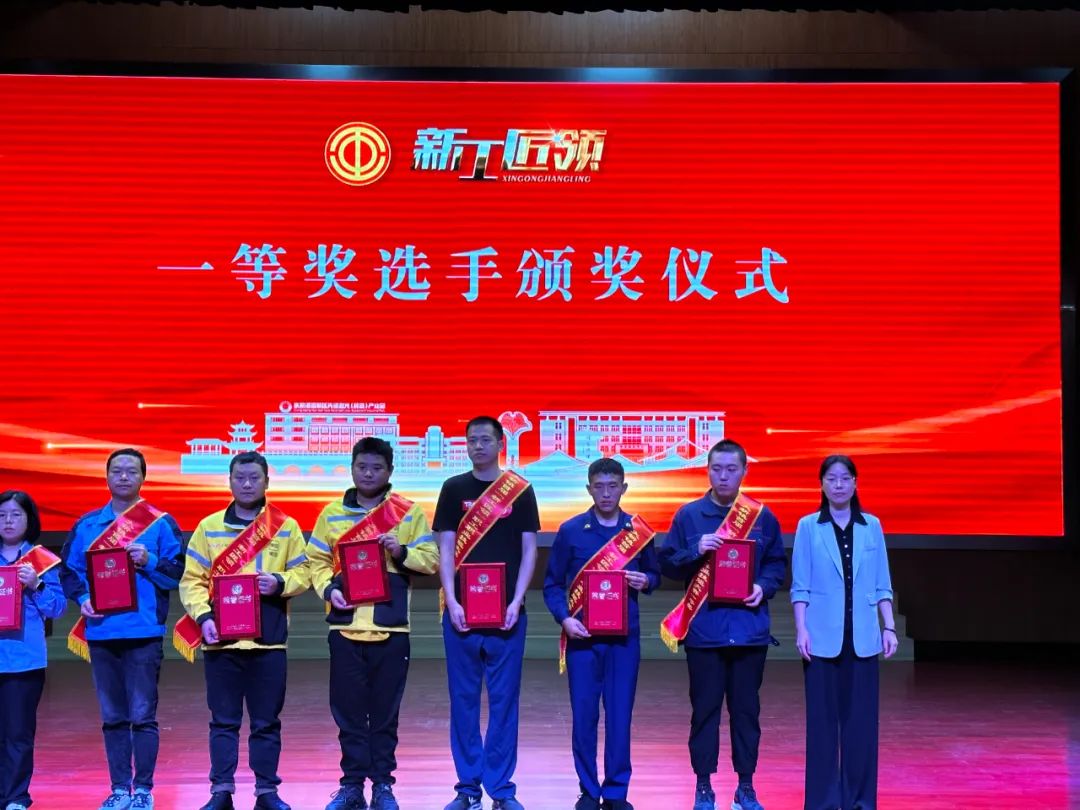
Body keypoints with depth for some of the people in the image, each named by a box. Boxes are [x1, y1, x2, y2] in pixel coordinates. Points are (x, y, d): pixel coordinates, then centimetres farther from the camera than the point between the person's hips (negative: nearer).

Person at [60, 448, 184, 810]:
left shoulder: (161, 523, 2)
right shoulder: (86, 525, 10)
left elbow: (178, 573, -1)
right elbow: (69, 570, 11)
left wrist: (149, 561, -17)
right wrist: (82, 599, -6)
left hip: (143, 633, -3)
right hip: (100, 633, 3)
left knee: (142, 715, -2)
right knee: (113, 716, 9)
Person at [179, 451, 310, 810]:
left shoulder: (286, 527, 6)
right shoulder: (209, 527, 6)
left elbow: (303, 572, 6)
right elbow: (192, 580, 3)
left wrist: (279, 583, -14)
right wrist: (203, 617, -10)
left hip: (268, 639, 0)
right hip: (221, 639, 0)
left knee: (266, 721, 6)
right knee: (223, 721, 5)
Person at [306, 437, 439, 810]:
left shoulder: (410, 513, 5)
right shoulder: (331, 513, 9)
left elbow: (430, 560, 3)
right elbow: (317, 561, 10)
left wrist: (402, 552, -14)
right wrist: (329, 589, -7)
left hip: (391, 628, -1)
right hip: (345, 626, 1)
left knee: (385, 712, 5)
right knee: (348, 711, 4)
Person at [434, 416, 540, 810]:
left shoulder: (520, 490, 4)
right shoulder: (454, 489, 6)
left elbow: (528, 550, 3)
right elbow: (446, 550, 4)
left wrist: (517, 602, -8)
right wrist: (452, 602, -8)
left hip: (506, 613, -1)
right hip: (461, 611, 1)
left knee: (504, 701, 3)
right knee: (463, 700, 5)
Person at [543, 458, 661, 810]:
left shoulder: (639, 531, 6)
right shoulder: (571, 531, 1)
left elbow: (654, 575, 16)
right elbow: (552, 584, 5)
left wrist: (646, 581, -7)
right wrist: (564, 618, -11)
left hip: (624, 636, 1)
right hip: (582, 635, -1)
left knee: (620, 715, 3)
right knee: (584, 715, 3)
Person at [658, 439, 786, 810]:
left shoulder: (762, 517, 5)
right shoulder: (688, 515, 1)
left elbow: (777, 564, 11)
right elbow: (667, 563, 3)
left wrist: (764, 587, -8)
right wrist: (695, 551, -15)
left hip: (749, 629, 1)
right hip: (703, 629, -1)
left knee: (746, 709, 7)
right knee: (705, 709, 4)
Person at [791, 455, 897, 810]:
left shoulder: (872, 526, 7)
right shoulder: (808, 527, 1)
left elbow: (882, 585, 8)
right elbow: (800, 586, 0)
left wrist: (889, 627, 2)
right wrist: (801, 630, -8)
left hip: (862, 637, 2)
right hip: (823, 637, -2)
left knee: (861, 718, 4)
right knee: (822, 718, 2)